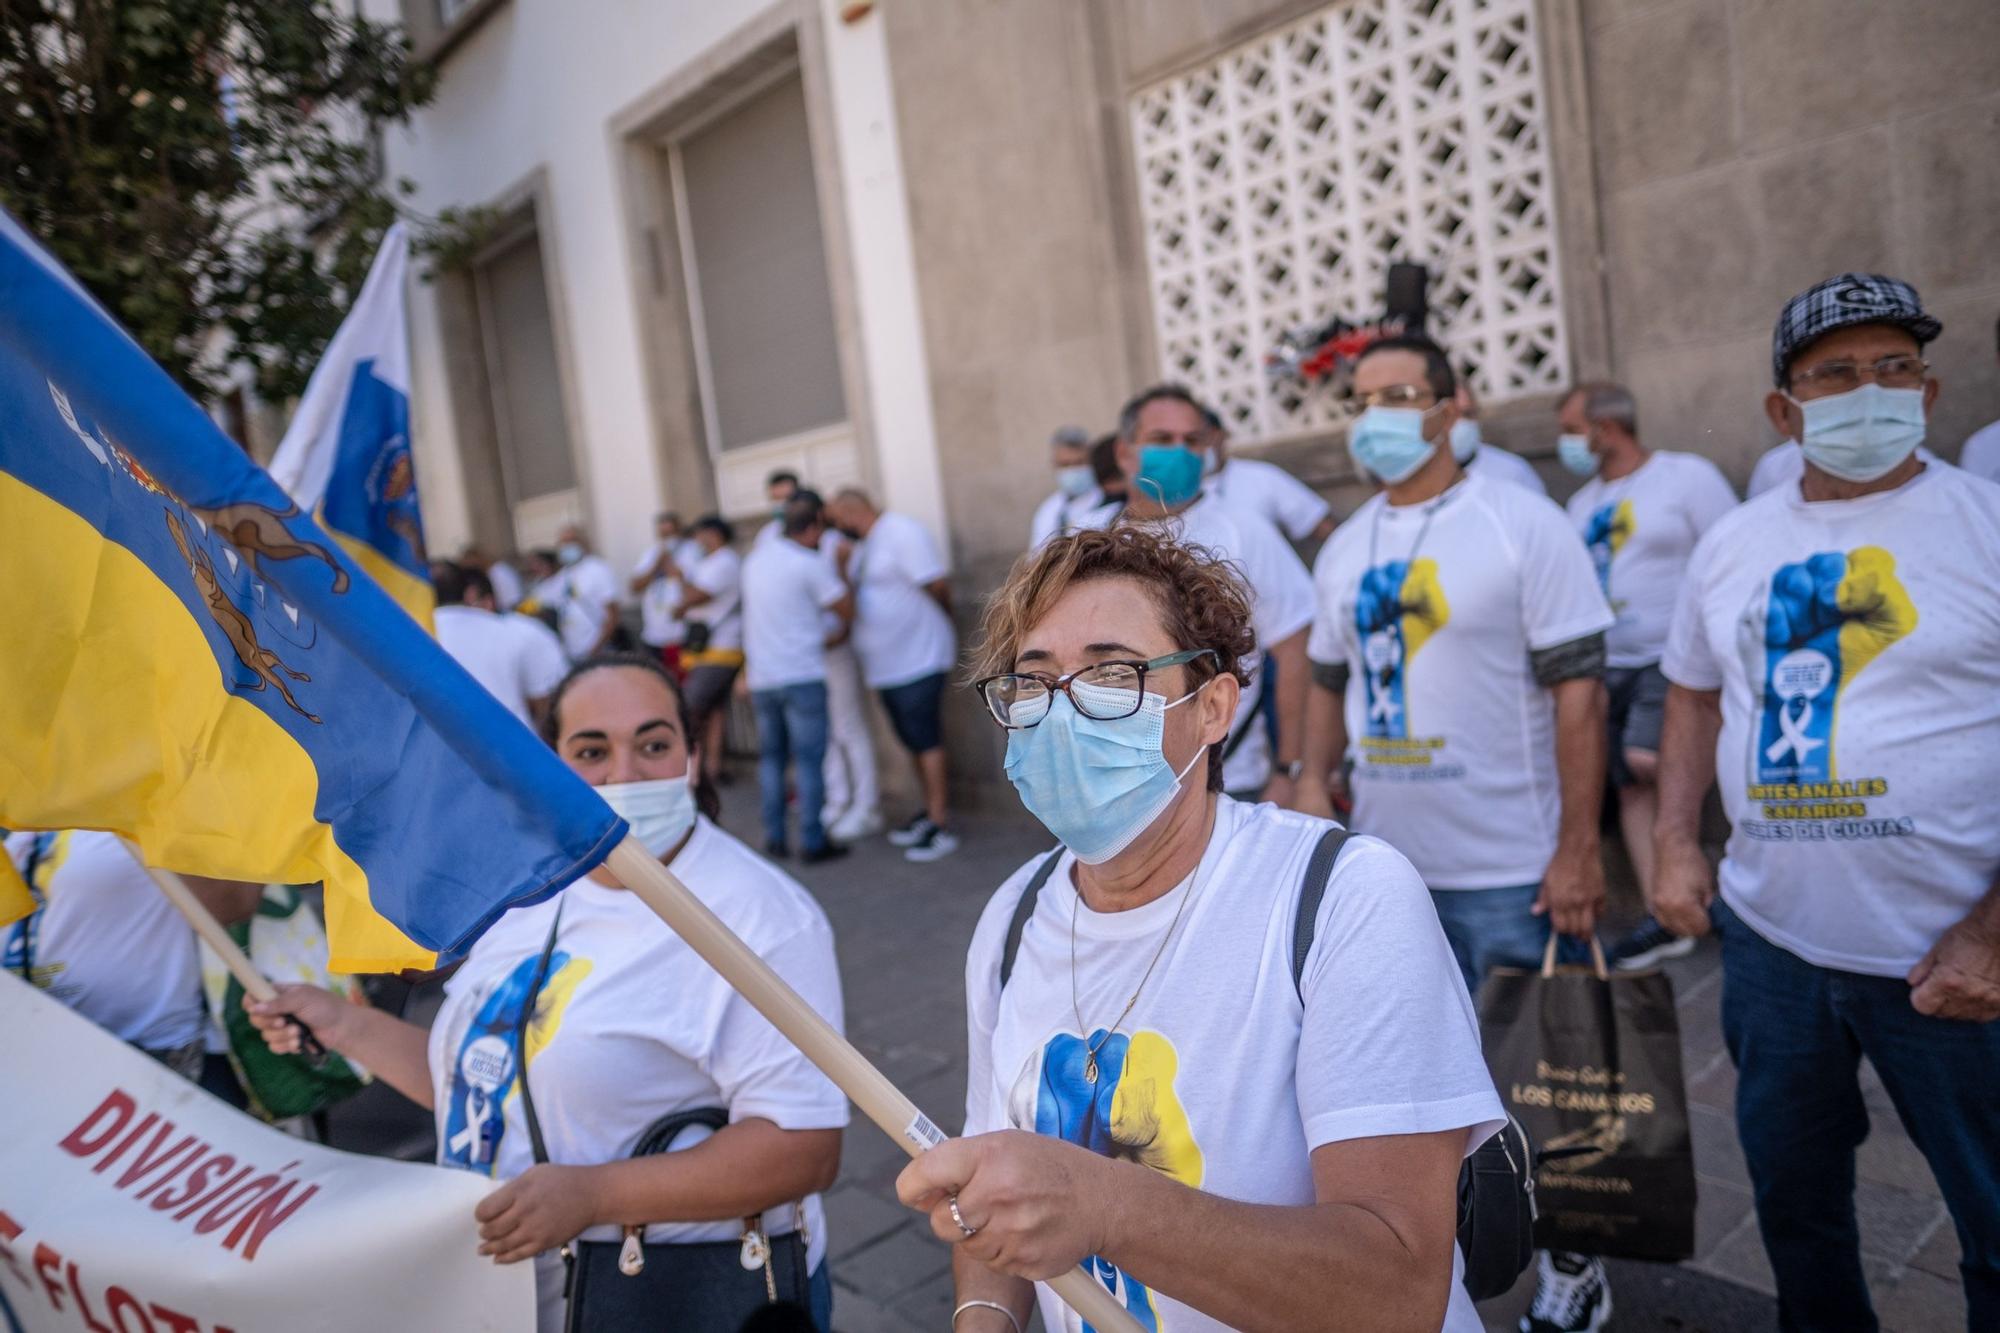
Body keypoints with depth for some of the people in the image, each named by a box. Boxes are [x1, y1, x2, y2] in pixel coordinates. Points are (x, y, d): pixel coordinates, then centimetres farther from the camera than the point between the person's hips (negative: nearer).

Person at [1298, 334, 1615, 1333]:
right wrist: (1315, 778, 1)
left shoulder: (1524, 525, -10)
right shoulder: (1343, 551, 8)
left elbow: (1579, 689, -13)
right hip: (1387, 864, 6)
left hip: (1513, 868, -5)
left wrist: (1577, 850, -16)